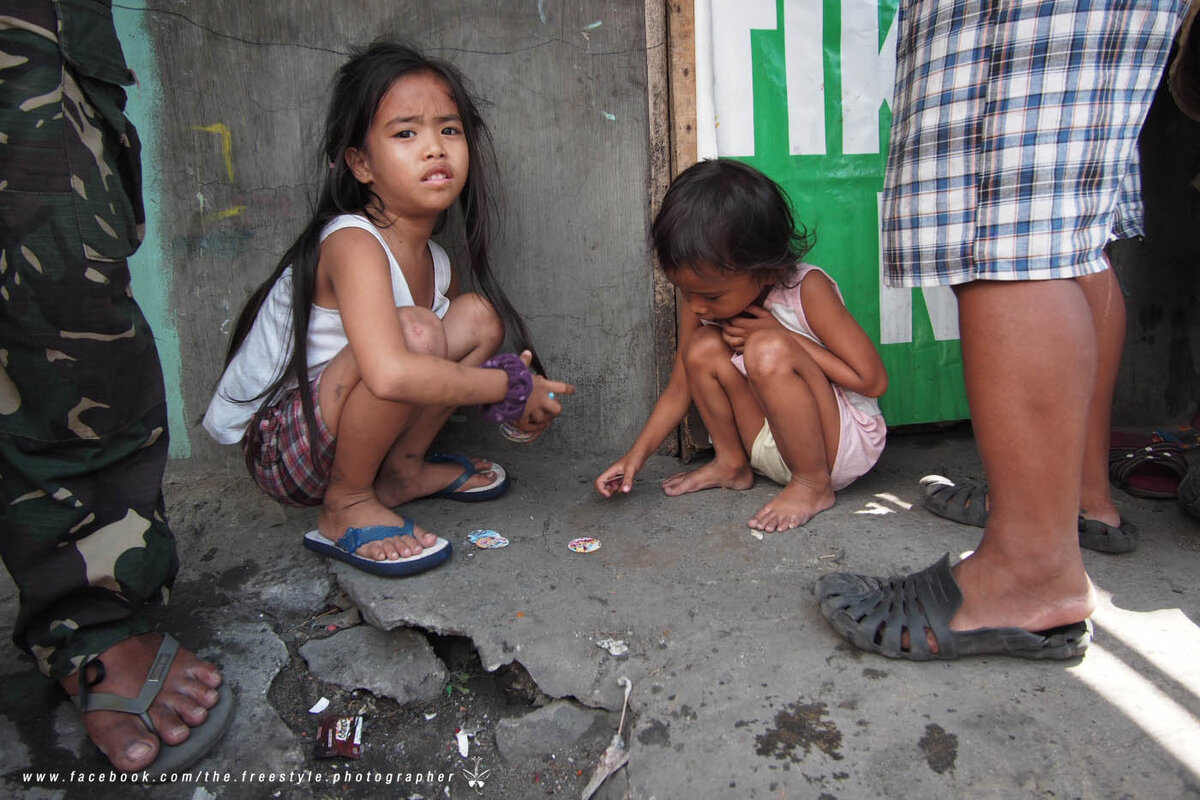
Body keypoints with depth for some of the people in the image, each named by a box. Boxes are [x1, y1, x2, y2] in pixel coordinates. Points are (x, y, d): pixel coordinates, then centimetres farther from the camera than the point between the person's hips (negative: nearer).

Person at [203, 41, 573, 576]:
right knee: (415, 329, -32)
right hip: (276, 452, -8)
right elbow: (391, 374, -42)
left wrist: (520, 397, -10)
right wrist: (510, 385, -28)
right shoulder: (352, 244, -25)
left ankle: (401, 471, 5)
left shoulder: (433, 259, 1)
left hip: (334, 428, 8)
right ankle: (346, 505, -13)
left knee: (478, 315, -2)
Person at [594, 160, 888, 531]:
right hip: (772, 445, 5)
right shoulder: (700, 305, -6)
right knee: (703, 347, -16)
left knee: (768, 350, -32)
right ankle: (732, 463, 3)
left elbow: (873, 380, -20)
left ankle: (813, 484, -14)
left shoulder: (808, 291, -21)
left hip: (844, 443, -5)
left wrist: (782, 336, -24)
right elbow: (679, 389, 2)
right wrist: (637, 454, -8)